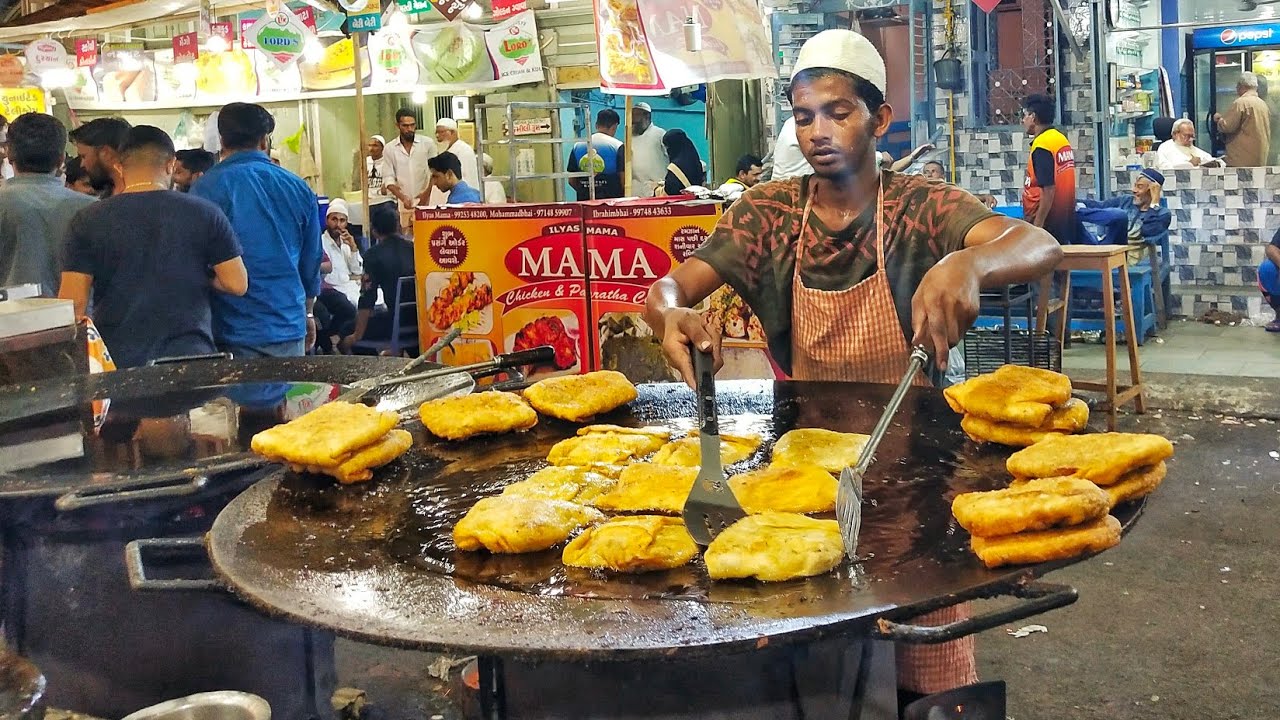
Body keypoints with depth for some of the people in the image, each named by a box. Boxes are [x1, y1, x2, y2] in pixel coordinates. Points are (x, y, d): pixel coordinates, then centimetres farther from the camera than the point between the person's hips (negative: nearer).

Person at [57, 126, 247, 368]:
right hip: (189, 356, 0)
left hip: (116, 361, 0)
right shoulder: (205, 213, 0)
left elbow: (74, 300, -2)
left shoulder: (87, 221, 0)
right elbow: (237, 283, -1)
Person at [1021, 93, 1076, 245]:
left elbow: (1048, 190, -22)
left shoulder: (1042, 145, -16)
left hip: (1047, 223, -9)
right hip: (1065, 220, 9)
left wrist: (1037, 225, -22)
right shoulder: (1062, 139, 11)